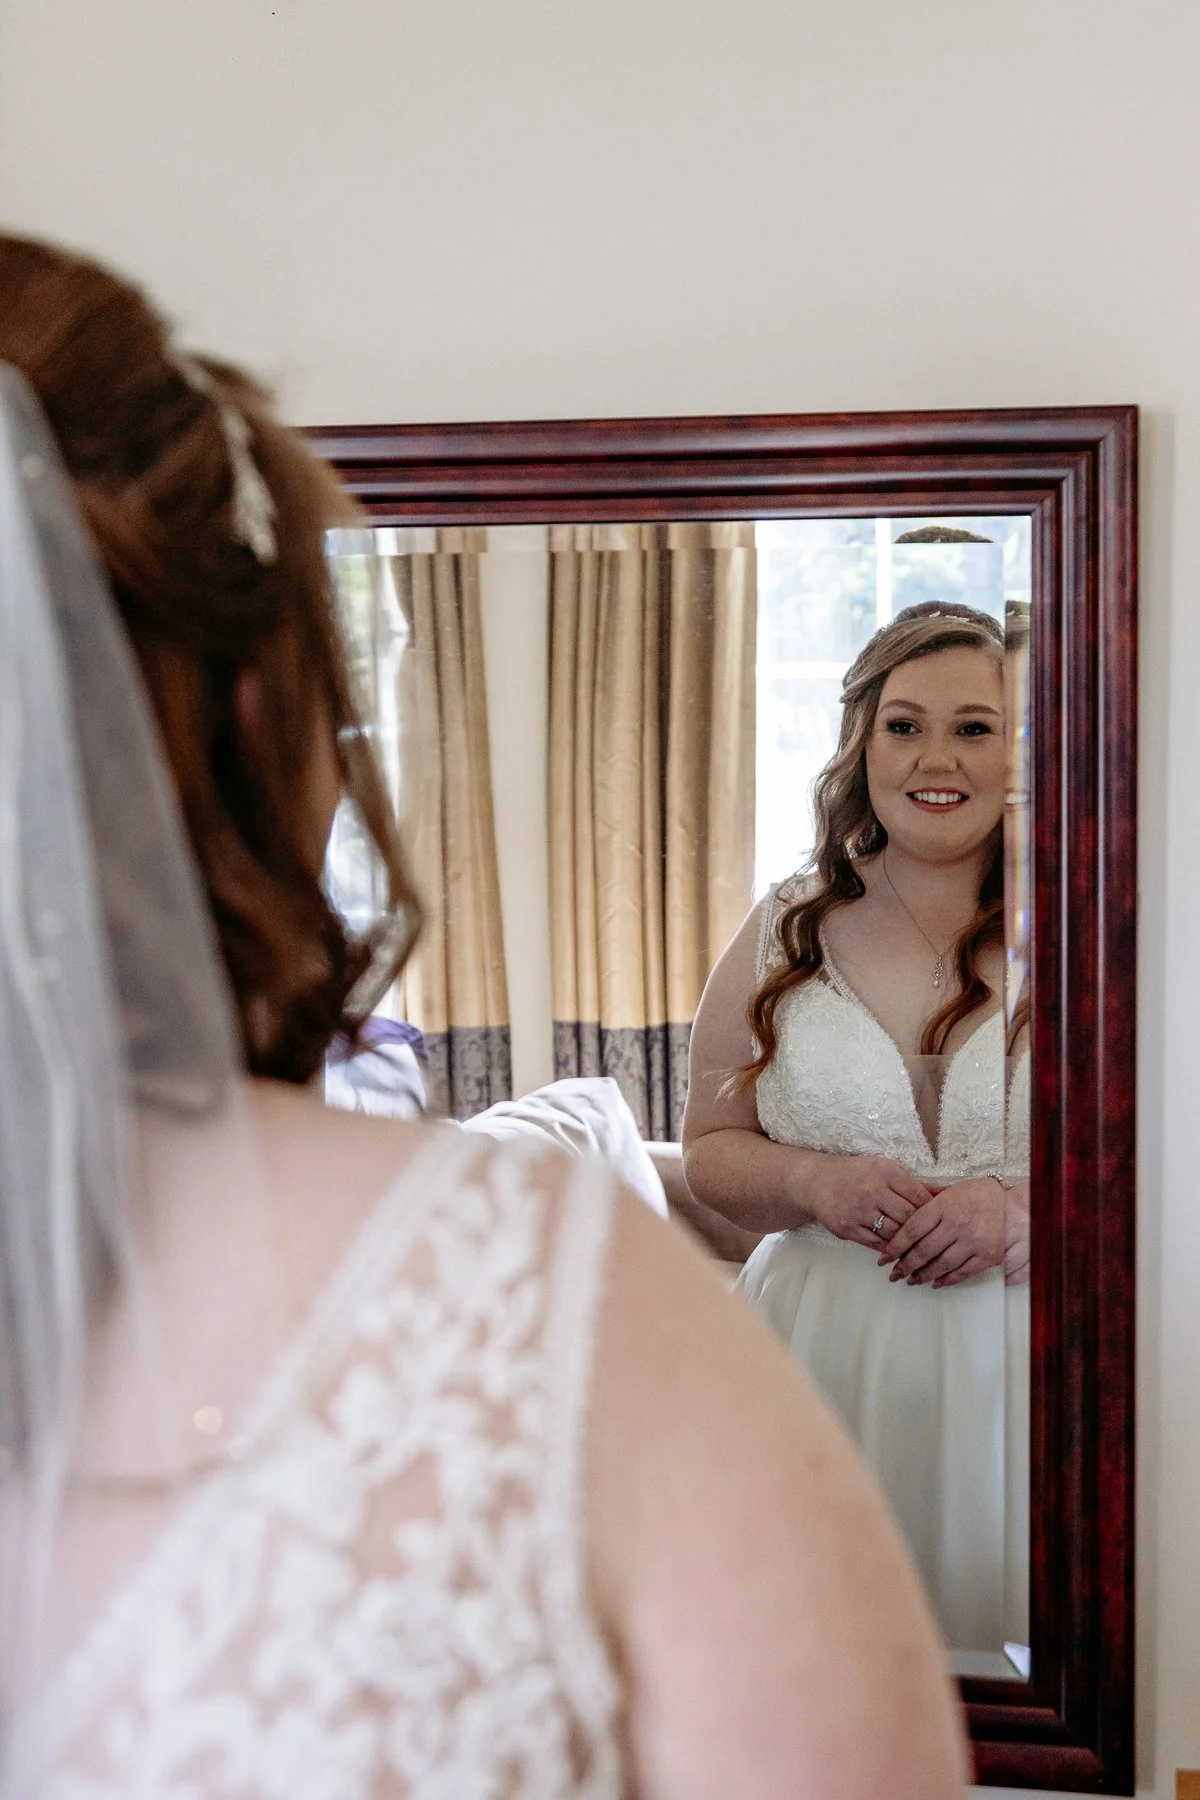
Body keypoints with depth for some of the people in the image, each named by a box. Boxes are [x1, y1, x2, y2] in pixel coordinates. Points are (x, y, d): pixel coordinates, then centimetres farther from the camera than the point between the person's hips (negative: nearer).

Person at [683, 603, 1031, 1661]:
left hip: (1021, 1368, -1)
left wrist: (1019, 1208, -15)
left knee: (1001, 1640, 3)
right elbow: (710, 1149, 11)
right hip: (829, 1360, 2)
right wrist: (814, 1184, -9)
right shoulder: (785, 935, 7)